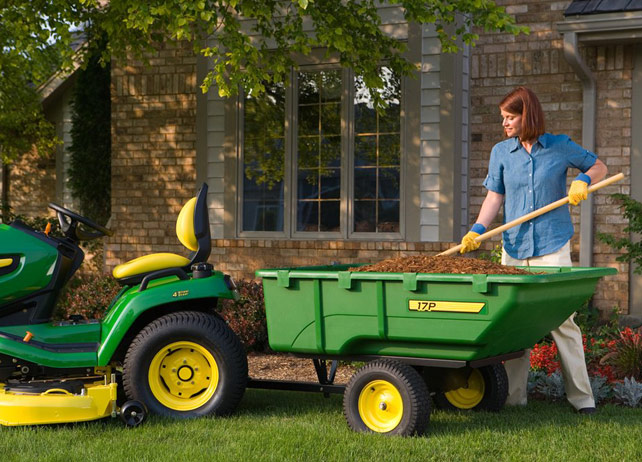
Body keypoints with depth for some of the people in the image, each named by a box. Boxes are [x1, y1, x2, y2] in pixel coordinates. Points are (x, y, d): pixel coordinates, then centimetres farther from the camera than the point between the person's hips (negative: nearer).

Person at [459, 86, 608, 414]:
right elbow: (494, 196, 4)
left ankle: (581, 396, 1)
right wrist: (477, 230, -10)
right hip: (514, 247, 3)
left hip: (552, 245, -3)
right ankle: (514, 397, 12)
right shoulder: (501, 152, 7)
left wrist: (583, 181, -7)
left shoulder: (560, 147, 1)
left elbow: (598, 167, 14)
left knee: (562, 319, -6)